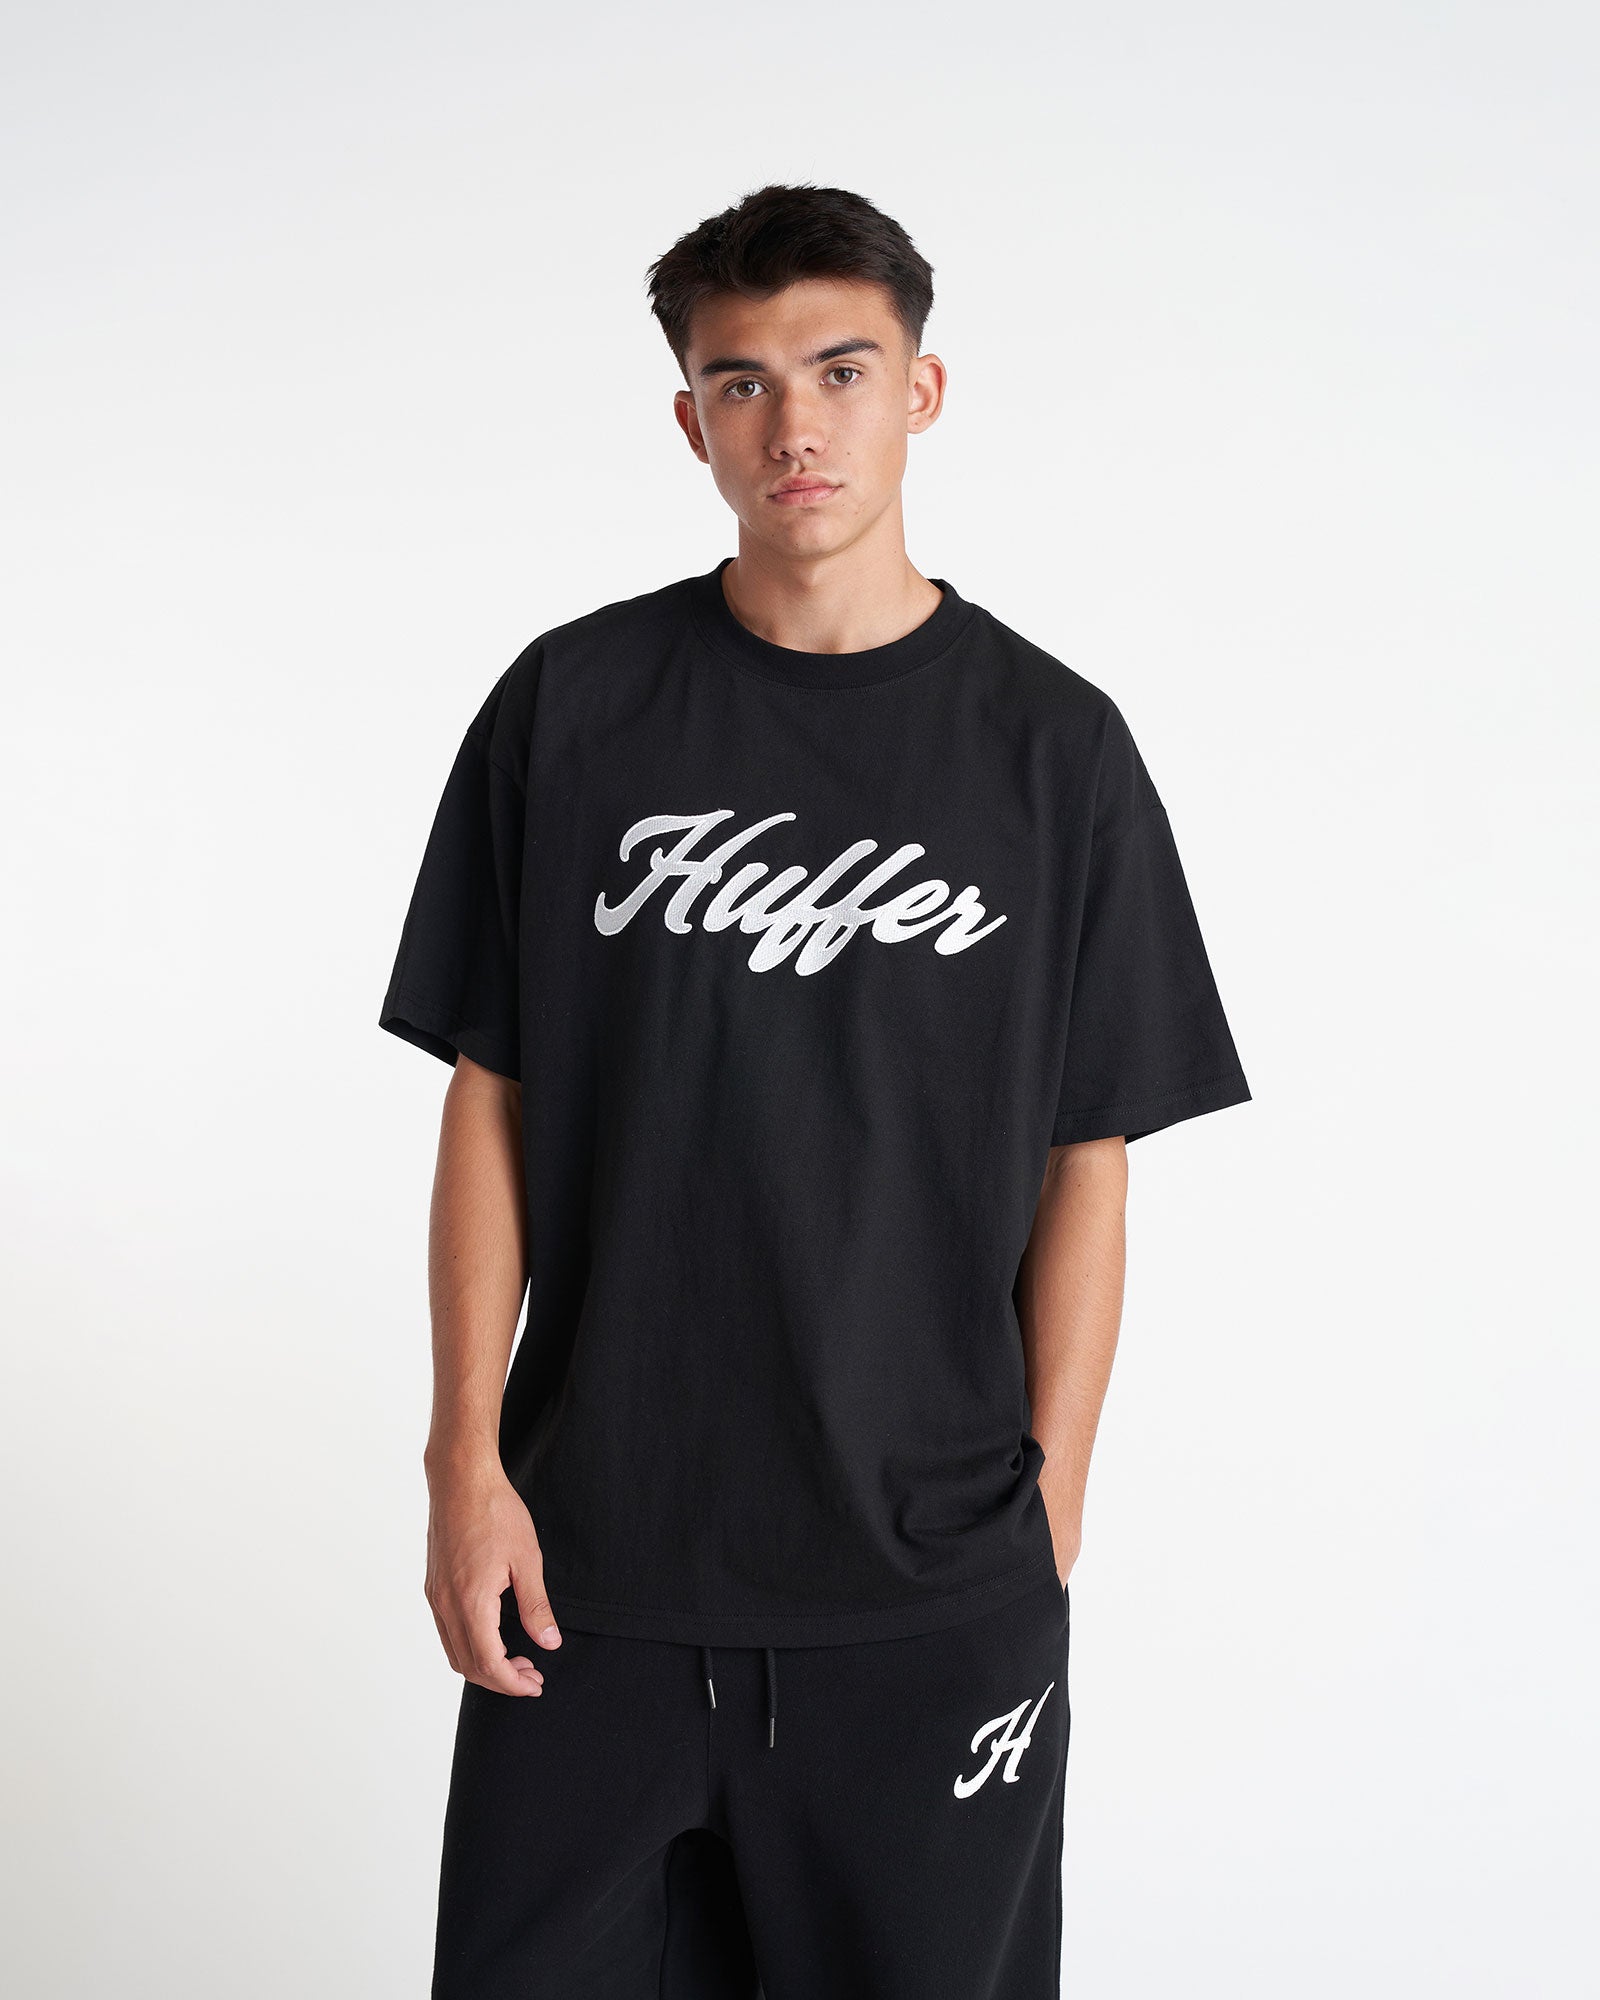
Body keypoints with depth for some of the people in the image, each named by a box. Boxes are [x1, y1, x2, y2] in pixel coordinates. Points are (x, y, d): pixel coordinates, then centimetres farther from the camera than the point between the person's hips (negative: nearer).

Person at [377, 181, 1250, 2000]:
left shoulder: (1052, 745, -1)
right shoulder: (571, 707, 1)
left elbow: (1085, 1165, 1)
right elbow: (491, 1100, 3)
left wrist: (1047, 1517, -2)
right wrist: (466, 1458, -2)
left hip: (933, 1580, 0)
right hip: (592, 1559, 1)